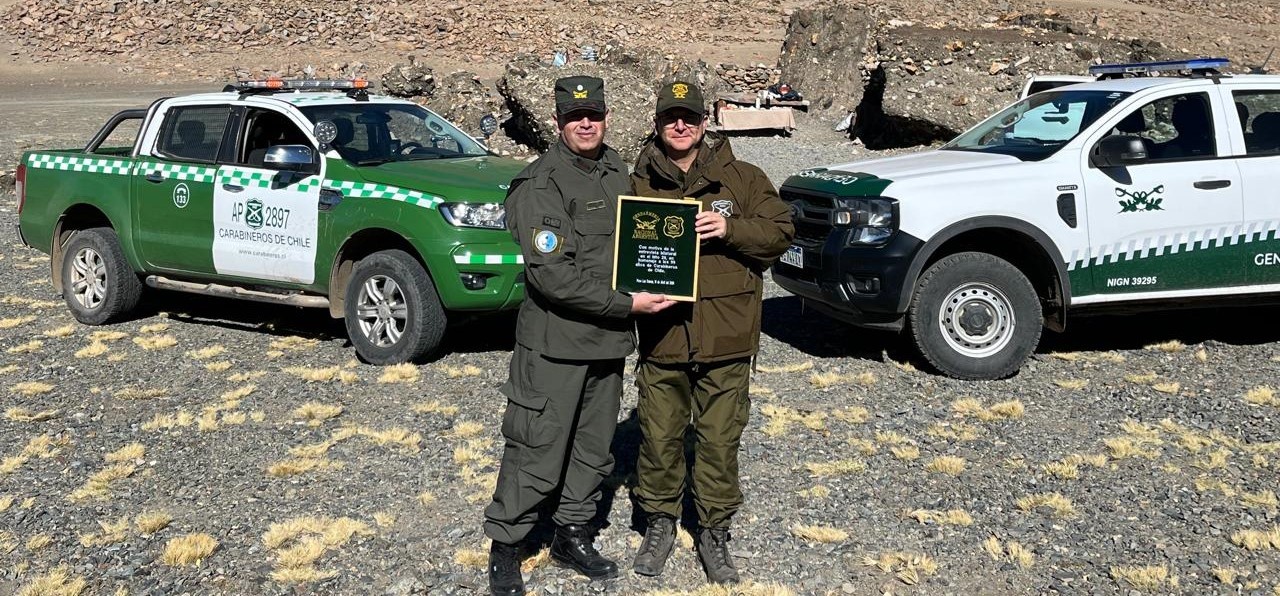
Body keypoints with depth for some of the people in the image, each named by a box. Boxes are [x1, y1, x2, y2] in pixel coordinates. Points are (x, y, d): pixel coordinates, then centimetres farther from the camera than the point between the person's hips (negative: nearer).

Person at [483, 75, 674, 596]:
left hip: (608, 339, 7)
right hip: (555, 342, -7)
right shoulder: (538, 186, -14)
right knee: (537, 452, -1)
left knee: (594, 449, 16)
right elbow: (552, 275, -21)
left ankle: (572, 536, 32)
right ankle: (505, 547, 16)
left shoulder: (618, 171, 10)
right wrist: (626, 303, -20)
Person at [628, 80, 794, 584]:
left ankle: (715, 533, 24)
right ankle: (660, 523, 30)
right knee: (659, 436, 10)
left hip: (725, 339, -1)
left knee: (719, 440, 7)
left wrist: (731, 229, -16)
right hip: (661, 336, 1)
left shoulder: (741, 179, 3)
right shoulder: (640, 185, 6)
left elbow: (780, 231, 1)